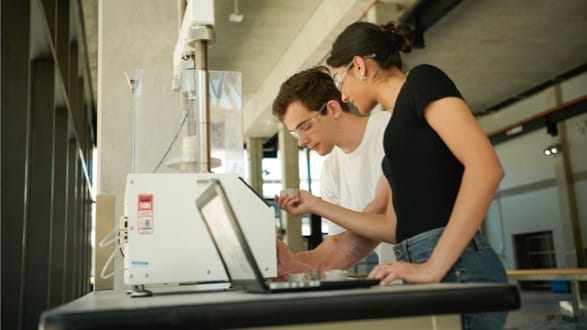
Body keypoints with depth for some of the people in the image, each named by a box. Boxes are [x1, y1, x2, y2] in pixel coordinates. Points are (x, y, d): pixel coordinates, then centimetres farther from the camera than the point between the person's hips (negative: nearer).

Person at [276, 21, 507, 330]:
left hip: (456, 271, -8)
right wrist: (316, 205, 23)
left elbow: (486, 167, -17)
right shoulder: (401, 121, 20)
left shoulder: (422, 81, -3)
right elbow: (395, 226, 20)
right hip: (441, 273, 8)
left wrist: (434, 267, -21)